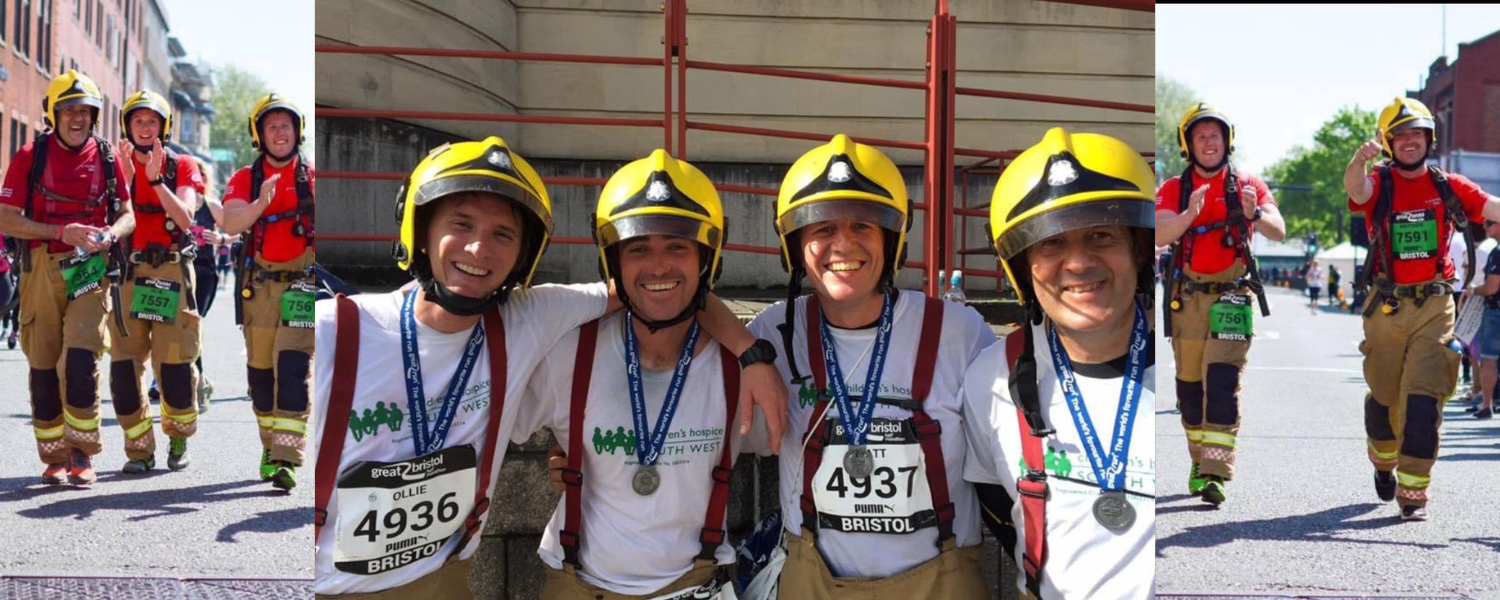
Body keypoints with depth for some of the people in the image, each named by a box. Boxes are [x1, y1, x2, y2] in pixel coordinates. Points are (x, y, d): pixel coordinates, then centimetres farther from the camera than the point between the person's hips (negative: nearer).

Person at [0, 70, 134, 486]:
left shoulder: (107, 158, 5)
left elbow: (127, 216, 11)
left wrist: (110, 235, -11)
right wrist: (61, 232, -15)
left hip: (91, 269, 0)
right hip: (41, 269, 1)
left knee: (80, 361, -13)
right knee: (43, 367, 5)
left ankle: (82, 453, 0)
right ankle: (54, 458, 18)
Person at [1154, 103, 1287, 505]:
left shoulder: (1248, 186, 4)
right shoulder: (1173, 190, 5)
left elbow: (1279, 233, -8)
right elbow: (1159, 236, -12)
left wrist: (1255, 214, -29)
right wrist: (1189, 213, -31)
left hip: (1233, 296, -2)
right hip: (1188, 298, 2)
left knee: (1222, 380, -14)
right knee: (1190, 382, 8)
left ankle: (1217, 473, -18)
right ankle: (1200, 462, 24)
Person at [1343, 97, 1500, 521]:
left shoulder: (1448, 186, 5)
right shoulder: (1379, 184, -1)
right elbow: (1354, 187, -25)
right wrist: (1360, 159, -47)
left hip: (1434, 306, 0)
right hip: (1387, 307, 0)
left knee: (1422, 398, -9)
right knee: (1384, 397, 12)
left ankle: (1413, 492, -3)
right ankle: (1384, 464, 41)